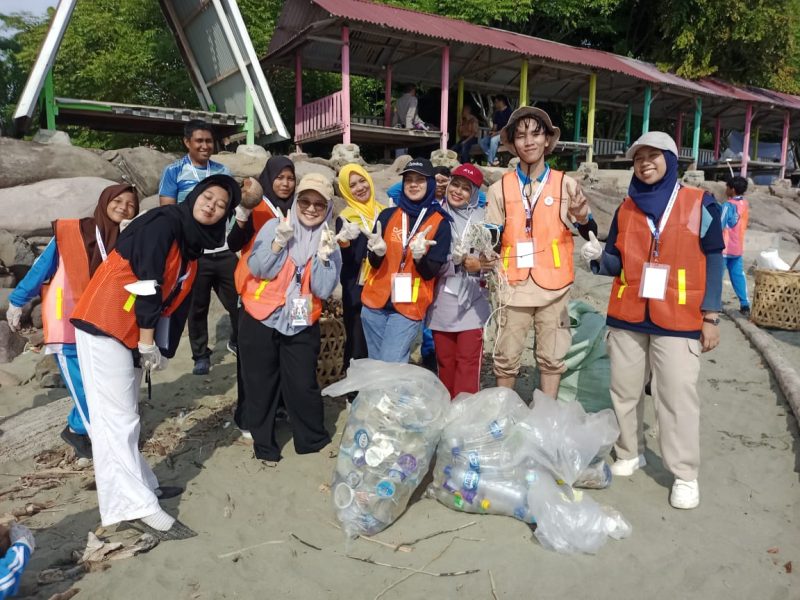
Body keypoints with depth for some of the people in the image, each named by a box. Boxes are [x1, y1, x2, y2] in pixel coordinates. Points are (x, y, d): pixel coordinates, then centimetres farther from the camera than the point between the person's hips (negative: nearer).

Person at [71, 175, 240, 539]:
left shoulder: (192, 246, 14)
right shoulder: (164, 223, -12)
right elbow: (146, 281, -18)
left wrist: (161, 348, 8)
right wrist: (148, 341, -16)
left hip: (133, 333, 9)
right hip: (105, 326, -9)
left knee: (124, 415, 17)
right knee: (116, 418, -9)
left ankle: (138, 485, 27)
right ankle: (134, 506, -9)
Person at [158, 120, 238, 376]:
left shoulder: (223, 171, 10)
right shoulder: (173, 172, 0)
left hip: (224, 250, 3)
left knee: (238, 299, 8)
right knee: (197, 306, 9)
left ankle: (238, 341, 32)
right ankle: (201, 356, 23)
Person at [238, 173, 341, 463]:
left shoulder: (329, 242, 0)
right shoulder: (275, 226, -4)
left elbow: (324, 290, -9)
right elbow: (257, 269, -11)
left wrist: (323, 254, -20)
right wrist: (279, 241, -21)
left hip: (302, 326, 0)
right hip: (261, 320, 0)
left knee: (303, 387, 1)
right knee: (260, 385, 9)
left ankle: (314, 440, 24)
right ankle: (264, 445, 27)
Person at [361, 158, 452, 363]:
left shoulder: (440, 223, -2)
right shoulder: (387, 215, 4)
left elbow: (431, 272, -6)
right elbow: (373, 263, 3)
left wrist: (420, 257, -27)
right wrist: (378, 252, -20)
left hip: (409, 307, -3)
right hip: (375, 301, 3)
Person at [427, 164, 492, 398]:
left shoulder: (483, 218, 1)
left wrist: (479, 266, -19)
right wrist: (457, 262, -16)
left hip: (472, 303, -2)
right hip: (441, 304, 2)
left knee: (468, 363, -5)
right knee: (445, 363, 13)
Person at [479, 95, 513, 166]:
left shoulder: (508, 111, -7)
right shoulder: (497, 113, 16)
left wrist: (496, 133, -22)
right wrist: (492, 132, -7)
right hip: (496, 134, 8)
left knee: (493, 140, -36)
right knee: (482, 141, -10)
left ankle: (490, 162, -30)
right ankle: (494, 159, -15)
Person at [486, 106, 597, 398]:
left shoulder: (566, 184, 3)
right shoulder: (500, 188, 6)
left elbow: (591, 234, 2)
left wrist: (582, 218, -20)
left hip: (553, 285, 0)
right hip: (514, 284, 1)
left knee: (551, 356, 9)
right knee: (506, 356, 8)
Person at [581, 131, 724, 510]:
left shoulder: (699, 204, 0)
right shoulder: (626, 208, 8)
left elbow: (713, 262, 1)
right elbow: (617, 263, 8)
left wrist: (710, 317, -3)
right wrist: (598, 257, -15)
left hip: (678, 321, -3)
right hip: (627, 317, 4)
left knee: (678, 397, 0)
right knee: (625, 391, 11)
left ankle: (685, 474, 14)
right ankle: (629, 454, 28)